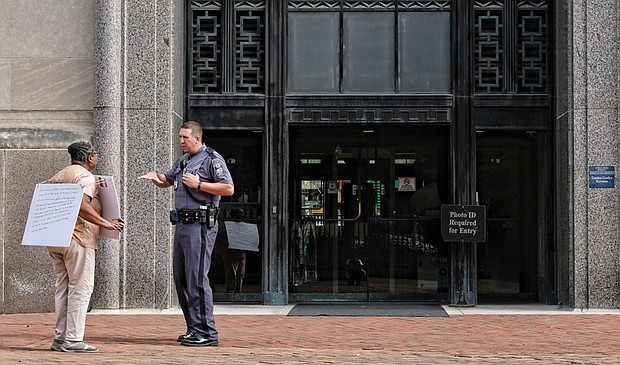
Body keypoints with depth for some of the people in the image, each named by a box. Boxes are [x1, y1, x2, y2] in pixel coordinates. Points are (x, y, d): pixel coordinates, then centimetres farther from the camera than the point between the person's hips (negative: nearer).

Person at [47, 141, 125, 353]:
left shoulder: (58, 176, 19)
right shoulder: (85, 177, -8)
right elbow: (82, 206, -23)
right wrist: (107, 224, -19)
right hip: (77, 239, -9)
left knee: (62, 288, 12)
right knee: (81, 288, -5)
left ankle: (60, 337, 13)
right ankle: (73, 339, -7)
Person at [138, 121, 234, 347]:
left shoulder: (212, 159, -6)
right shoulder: (183, 160, 20)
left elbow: (229, 188, -14)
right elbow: (166, 181, 31)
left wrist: (198, 184, -17)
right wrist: (155, 176, 9)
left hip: (200, 225, -9)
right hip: (182, 224, 10)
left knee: (197, 278, -12)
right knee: (181, 278, 10)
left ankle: (206, 333, -9)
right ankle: (194, 328, 18)